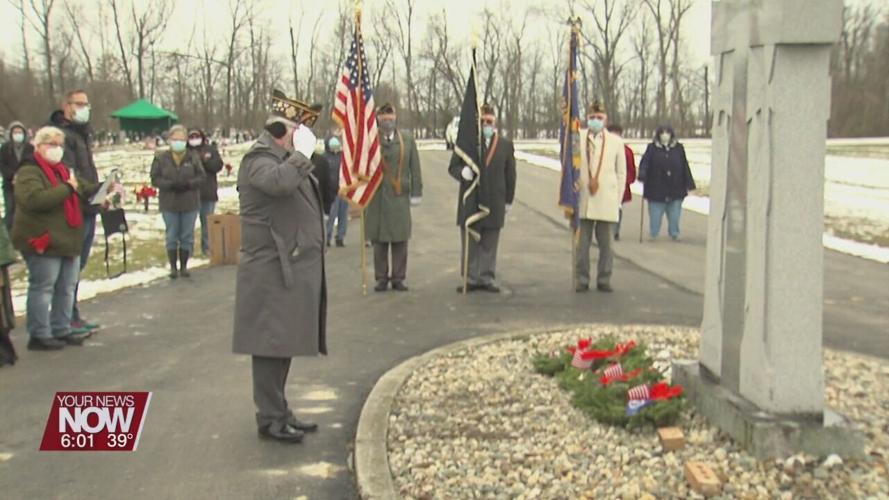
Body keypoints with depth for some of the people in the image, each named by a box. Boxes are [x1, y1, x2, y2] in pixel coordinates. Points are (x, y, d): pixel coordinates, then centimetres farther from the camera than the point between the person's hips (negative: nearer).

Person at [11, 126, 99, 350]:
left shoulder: (63, 170, 17)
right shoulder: (29, 172, -12)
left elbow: (86, 189, 23)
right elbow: (35, 199, -29)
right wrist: (67, 188, -24)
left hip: (68, 241, 9)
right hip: (43, 242, -9)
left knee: (66, 289, 15)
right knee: (42, 288, -3)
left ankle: (62, 330, 26)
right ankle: (39, 335, 4)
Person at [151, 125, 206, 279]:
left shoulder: (193, 157, -1)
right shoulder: (161, 158, -1)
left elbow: (202, 177, -1)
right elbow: (155, 179, -2)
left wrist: (189, 184, -19)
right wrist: (170, 185, -19)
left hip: (190, 204, 1)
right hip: (169, 204, 0)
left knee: (187, 237, 6)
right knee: (172, 237, 5)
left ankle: (184, 266, 18)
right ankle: (173, 267, 15)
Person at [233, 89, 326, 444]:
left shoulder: (289, 159, 19)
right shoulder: (259, 158, -12)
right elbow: (280, 181, -35)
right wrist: (302, 153, -22)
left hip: (294, 270, 10)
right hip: (272, 273, -10)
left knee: (284, 344, 14)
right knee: (271, 345, -3)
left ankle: (279, 411, 23)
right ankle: (270, 418, 5)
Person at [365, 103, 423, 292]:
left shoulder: (407, 140, 7)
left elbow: (415, 168, 6)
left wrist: (416, 191, 2)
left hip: (400, 197, 1)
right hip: (377, 197, -1)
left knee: (400, 239, 3)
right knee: (379, 239, 4)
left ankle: (398, 278, 12)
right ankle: (381, 278, 13)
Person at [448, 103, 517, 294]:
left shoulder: (506, 145, 8)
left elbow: (510, 174, 10)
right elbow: (453, 167, 3)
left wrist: (508, 200, 7)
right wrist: (462, 172, -20)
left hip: (494, 203, 1)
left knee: (489, 245, 5)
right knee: (469, 244, 5)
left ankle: (487, 278, 13)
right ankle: (470, 279, 13)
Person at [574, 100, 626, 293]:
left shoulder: (616, 141, 7)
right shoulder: (577, 138, 5)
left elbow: (621, 172, 9)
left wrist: (618, 200, 5)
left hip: (607, 202, 0)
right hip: (583, 199, 0)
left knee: (606, 243, 3)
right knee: (582, 242, 2)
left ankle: (604, 280, 13)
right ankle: (581, 279, 11)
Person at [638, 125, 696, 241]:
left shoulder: (679, 148, 7)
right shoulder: (652, 148, 0)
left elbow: (685, 167, 9)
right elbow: (645, 162, -10)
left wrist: (689, 184, 9)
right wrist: (642, 175, -28)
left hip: (675, 188, 2)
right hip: (656, 188, -2)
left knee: (674, 214, 8)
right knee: (655, 213, 2)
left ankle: (674, 233, 23)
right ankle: (653, 234, 15)